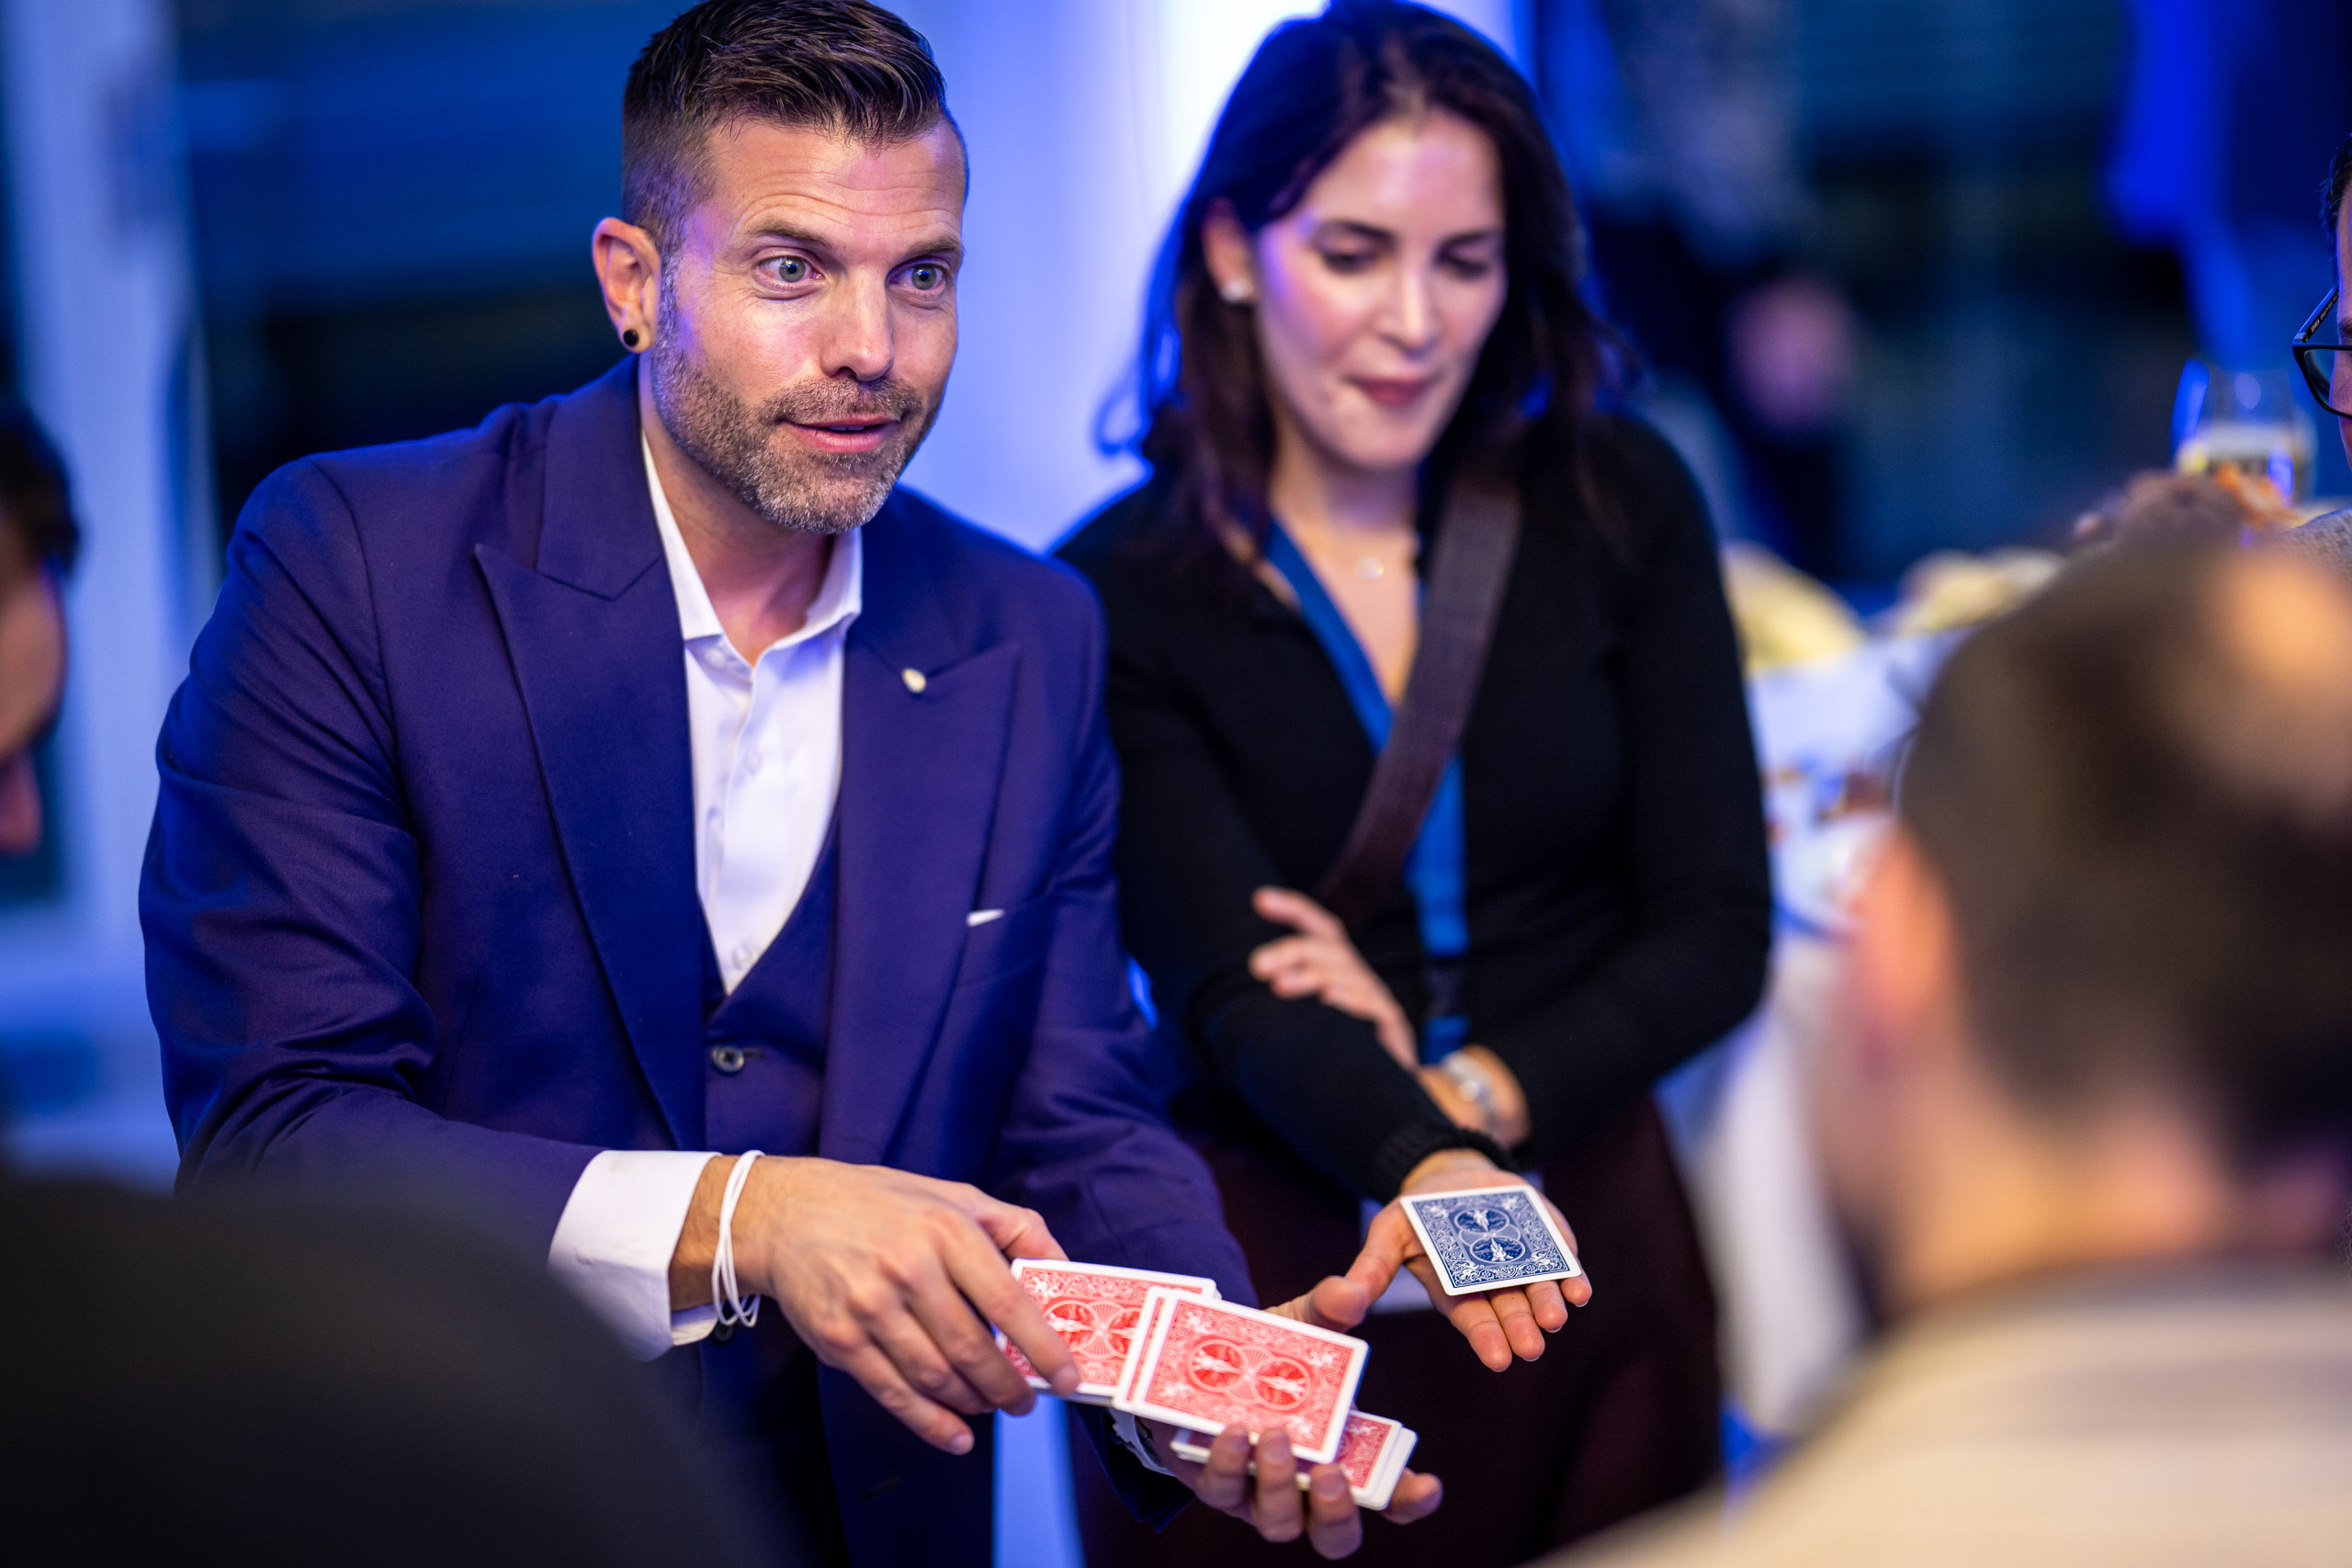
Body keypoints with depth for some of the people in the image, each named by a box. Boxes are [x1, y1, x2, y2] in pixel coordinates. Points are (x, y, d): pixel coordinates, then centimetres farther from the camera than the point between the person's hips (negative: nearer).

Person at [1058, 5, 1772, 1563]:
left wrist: (1469, 1094, -15)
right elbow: (1228, 983, -18)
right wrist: (1418, 1163, -37)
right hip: (1264, 1287, -2)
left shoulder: (1622, 504, 0)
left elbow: (1716, 931, -1)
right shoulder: (1120, 598, -8)